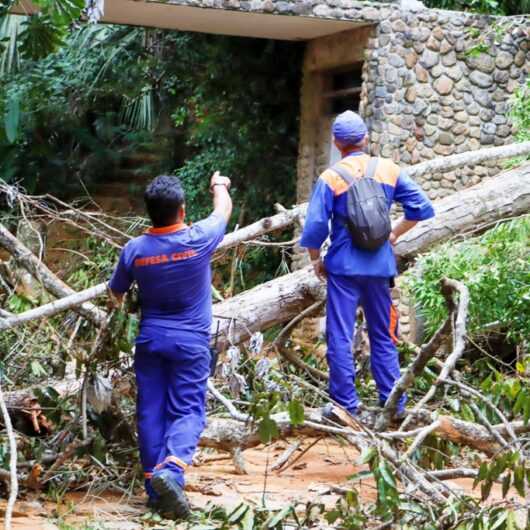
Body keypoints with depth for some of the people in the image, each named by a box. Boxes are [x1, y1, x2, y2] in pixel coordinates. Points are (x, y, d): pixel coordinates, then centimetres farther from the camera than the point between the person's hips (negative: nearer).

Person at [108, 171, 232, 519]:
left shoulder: (134, 249, -7)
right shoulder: (199, 240, -13)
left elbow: (117, 293, 10)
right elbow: (224, 209, 8)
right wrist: (220, 185, 30)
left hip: (150, 341, 2)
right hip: (191, 343, -2)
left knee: (151, 412, 7)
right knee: (187, 410, 0)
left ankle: (156, 488, 7)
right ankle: (172, 469, -24)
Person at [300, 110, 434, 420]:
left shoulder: (331, 178, -8)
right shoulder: (389, 170, 1)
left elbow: (315, 226, -10)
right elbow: (422, 208, 2)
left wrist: (316, 260, 5)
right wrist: (395, 235, 12)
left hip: (344, 267, -3)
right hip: (380, 266, 3)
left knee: (340, 338, 3)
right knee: (383, 337, 12)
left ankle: (346, 404, 3)